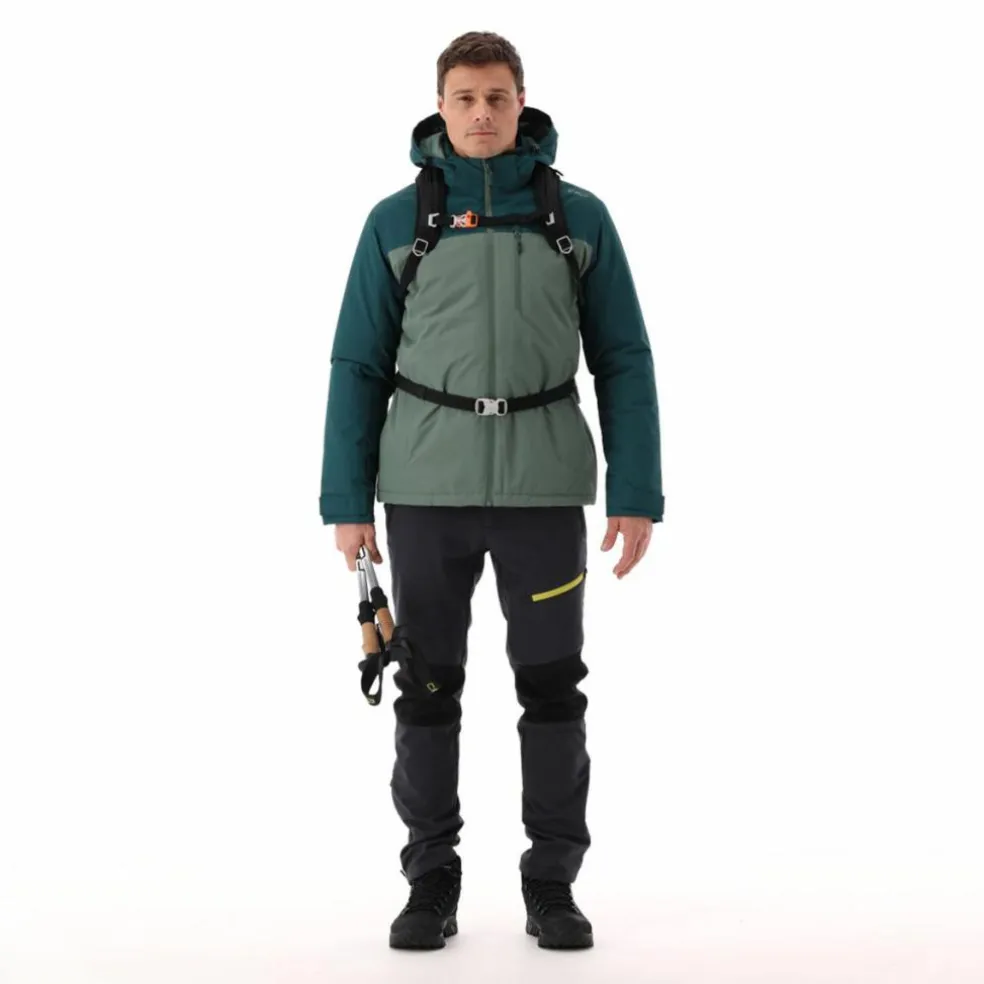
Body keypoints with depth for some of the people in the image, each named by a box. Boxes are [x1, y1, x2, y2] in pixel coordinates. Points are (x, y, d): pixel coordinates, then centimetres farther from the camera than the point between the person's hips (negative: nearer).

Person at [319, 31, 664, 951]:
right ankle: (432, 883, 17)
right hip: (427, 483, 0)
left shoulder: (580, 216, 4)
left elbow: (623, 362, 3)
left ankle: (551, 885, 15)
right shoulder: (395, 221, 3)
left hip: (543, 484, 0)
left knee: (551, 684, 2)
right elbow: (360, 367, 4)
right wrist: (345, 502, -1)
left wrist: (637, 494, -3)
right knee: (427, 684, 4)